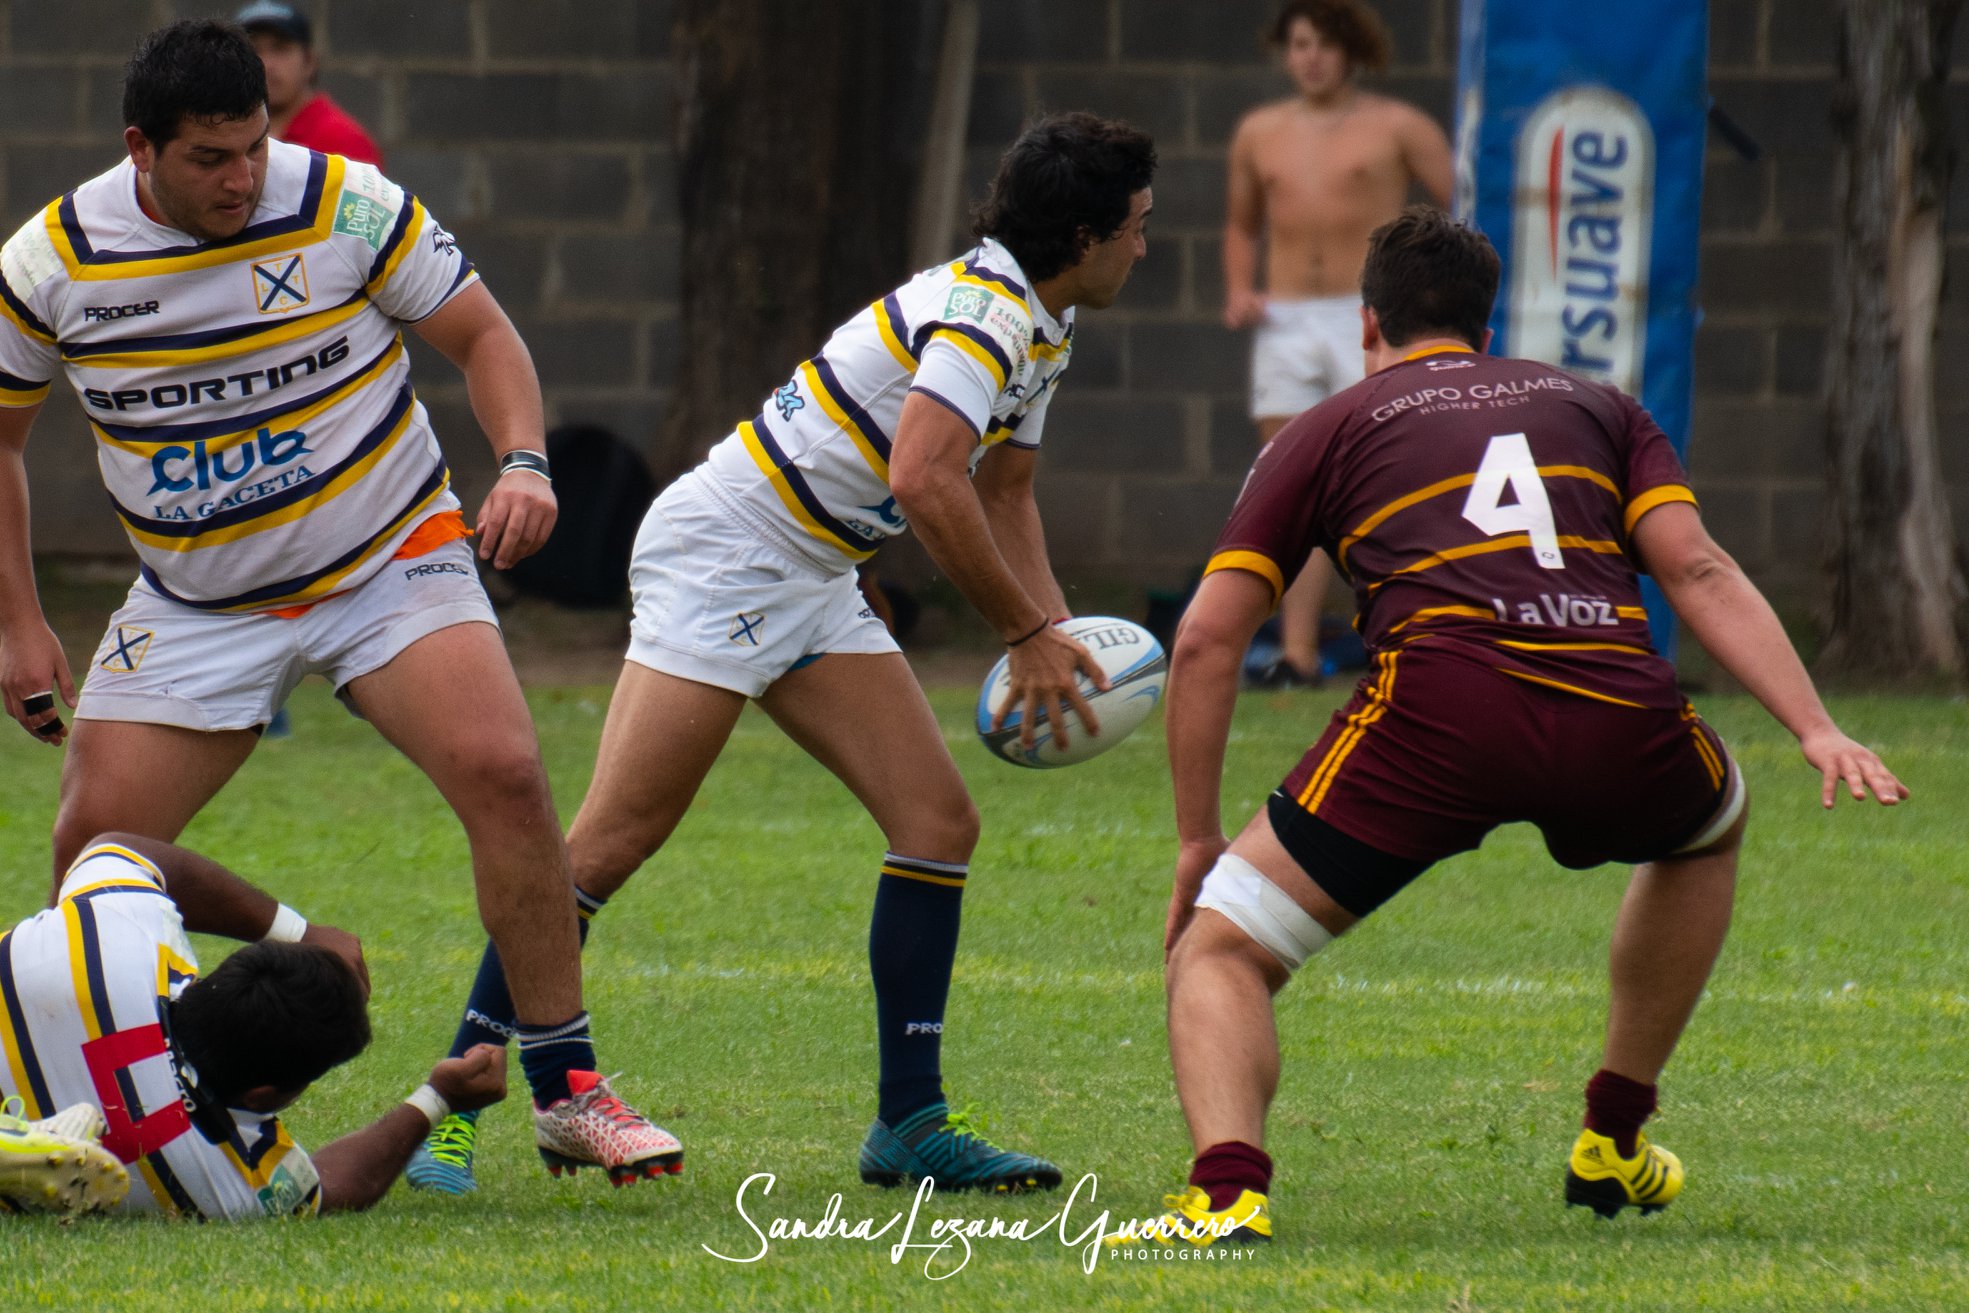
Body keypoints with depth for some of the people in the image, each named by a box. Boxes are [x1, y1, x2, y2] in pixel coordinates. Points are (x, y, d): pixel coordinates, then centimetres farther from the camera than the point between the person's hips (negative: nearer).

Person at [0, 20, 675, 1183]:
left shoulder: (350, 209, -14)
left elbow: (481, 333, -2)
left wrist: (523, 463, -21)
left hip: (392, 562, -2)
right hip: (194, 602, 2)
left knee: (503, 772, -22)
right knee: (97, 846, -7)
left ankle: (567, 1091, -12)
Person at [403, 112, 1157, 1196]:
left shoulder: (1044, 332, 12)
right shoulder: (983, 311, -20)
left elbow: (1001, 497, 24)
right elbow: (924, 483, -33)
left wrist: (1057, 637, 9)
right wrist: (1024, 633, -24)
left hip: (814, 582, 10)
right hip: (723, 549, -10)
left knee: (937, 821, 0)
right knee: (612, 837, -13)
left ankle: (908, 1124, 3)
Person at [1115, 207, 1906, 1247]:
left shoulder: (1324, 431, 23)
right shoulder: (1596, 409, 28)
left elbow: (1207, 637, 16)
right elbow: (1699, 573, 12)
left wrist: (1198, 840, 22)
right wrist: (1816, 730, 5)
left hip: (1435, 712, -2)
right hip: (1620, 721, 2)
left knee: (1218, 953, 10)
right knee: (1711, 825, 38)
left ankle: (1227, 1191, -18)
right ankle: (1614, 1142, 42)